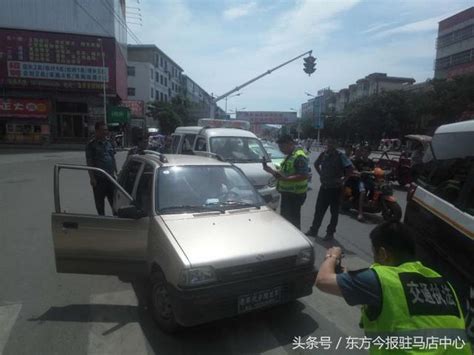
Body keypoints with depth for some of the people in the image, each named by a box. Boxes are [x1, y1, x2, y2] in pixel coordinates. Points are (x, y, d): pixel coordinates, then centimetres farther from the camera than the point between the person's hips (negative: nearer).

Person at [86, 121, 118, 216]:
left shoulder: (109, 143, 11)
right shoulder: (91, 145, -5)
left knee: (114, 201, 9)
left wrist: (116, 173, 14)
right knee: (100, 202, 6)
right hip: (99, 179, -5)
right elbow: (89, 163, -8)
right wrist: (92, 178, -14)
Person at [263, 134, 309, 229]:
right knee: (285, 218, 17)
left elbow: (304, 175, -26)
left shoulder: (299, 156, -17)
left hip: (294, 195, -10)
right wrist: (271, 170, 10)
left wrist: (285, 178, -30)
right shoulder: (290, 155, 15)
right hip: (287, 193, 10)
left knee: (292, 221, -6)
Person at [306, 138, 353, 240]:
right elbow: (316, 164, 20)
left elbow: (350, 168, -21)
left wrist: (343, 179, -16)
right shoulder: (324, 154, 2)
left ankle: (330, 233, 19)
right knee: (319, 209, 10)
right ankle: (314, 230, 22)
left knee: (334, 211, 8)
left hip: (335, 188, -5)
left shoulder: (340, 156, -14)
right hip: (324, 186, 5)